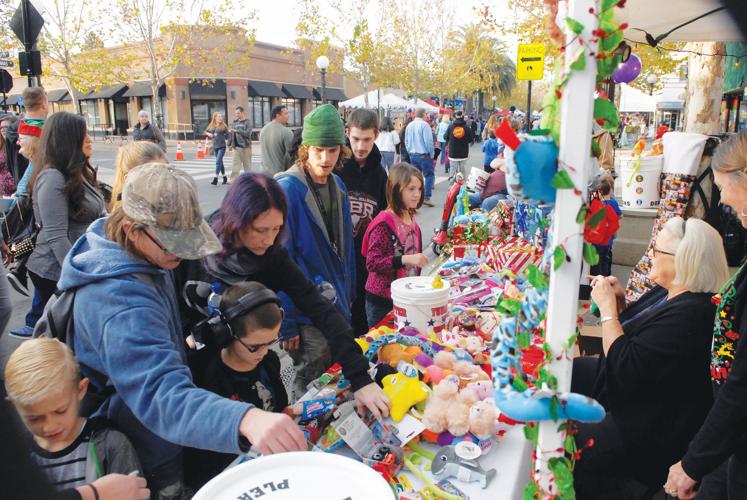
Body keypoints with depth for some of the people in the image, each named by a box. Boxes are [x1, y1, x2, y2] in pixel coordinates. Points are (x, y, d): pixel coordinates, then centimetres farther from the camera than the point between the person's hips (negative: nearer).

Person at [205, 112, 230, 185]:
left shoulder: (223, 126, -2)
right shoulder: (211, 126, 9)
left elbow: (227, 136, 0)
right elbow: (206, 132, 20)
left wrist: (228, 144, -8)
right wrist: (208, 134, -1)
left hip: (222, 146, -5)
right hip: (215, 146, 5)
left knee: (218, 162, -13)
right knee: (220, 162, 13)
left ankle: (215, 179, -14)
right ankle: (225, 178, 25)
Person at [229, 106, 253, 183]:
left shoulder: (248, 122, -3)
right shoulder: (235, 122, 12)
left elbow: (248, 133, -17)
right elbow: (231, 134, 14)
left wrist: (237, 131, -21)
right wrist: (231, 143, 6)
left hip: (245, 146, -4)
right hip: (236, 147, 4)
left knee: (247, 164, 3)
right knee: (235, 164, -1)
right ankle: (233, 179, -3)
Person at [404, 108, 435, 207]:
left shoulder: (409, 126, 8)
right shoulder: (424, 125, -13)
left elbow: (406, 141, 13)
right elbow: (428, 141, -15)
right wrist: (431, 154, -4)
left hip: (412, 155, 7)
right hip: (424, 155, -7)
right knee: (429, 175, 1)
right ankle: (427, 198, -5)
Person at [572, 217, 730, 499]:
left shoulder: (691, 315, -30)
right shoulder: (669, 292, 1)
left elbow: (626, 368, -30)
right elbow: (632, 331, 15)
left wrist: (607, 306, -23)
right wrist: (618, 300, -5)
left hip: (652, 429, -10)